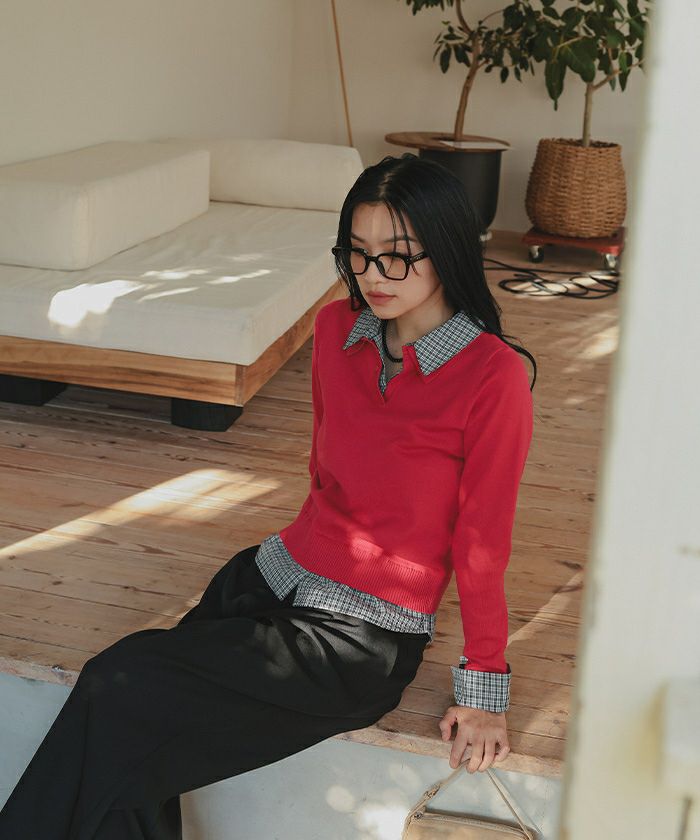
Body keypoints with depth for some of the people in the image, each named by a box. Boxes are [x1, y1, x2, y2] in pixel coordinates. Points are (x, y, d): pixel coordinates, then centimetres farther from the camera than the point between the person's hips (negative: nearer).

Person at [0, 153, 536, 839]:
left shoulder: (492, 376, -15)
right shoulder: (338, 327, 3)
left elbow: (481, 542, -9)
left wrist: (483, 688, -3)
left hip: (364, 640, -5)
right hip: (270, 577, 5)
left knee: (120, 689, -20)